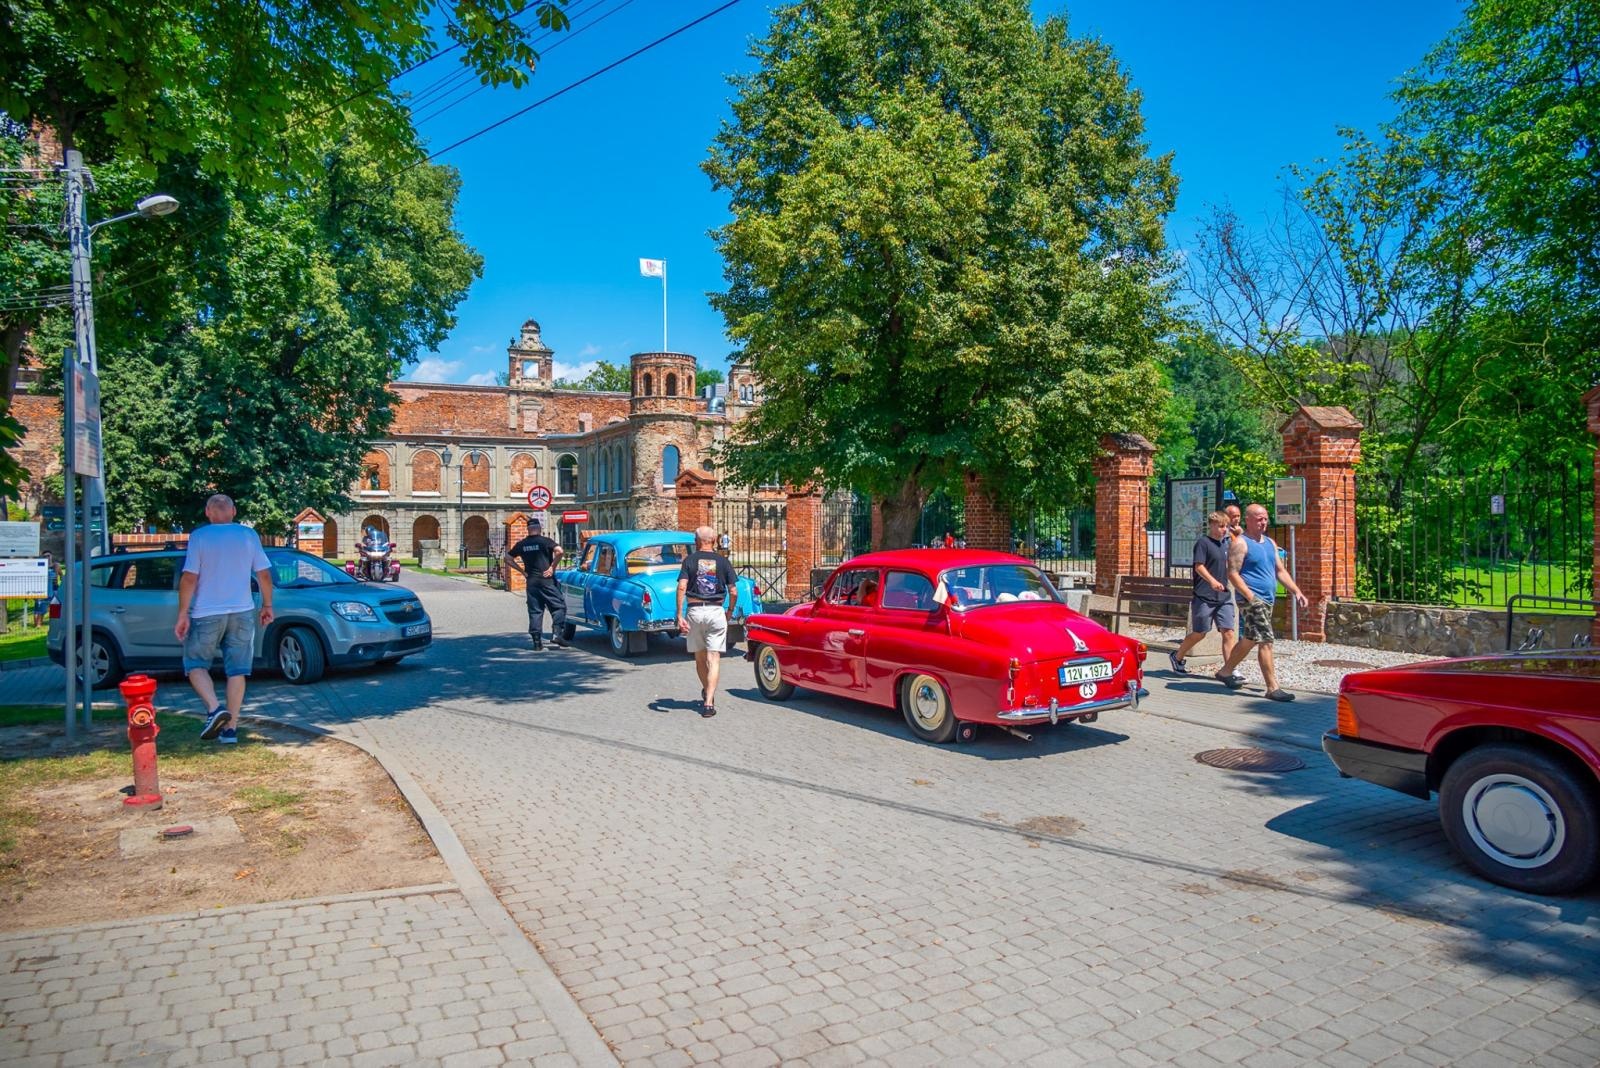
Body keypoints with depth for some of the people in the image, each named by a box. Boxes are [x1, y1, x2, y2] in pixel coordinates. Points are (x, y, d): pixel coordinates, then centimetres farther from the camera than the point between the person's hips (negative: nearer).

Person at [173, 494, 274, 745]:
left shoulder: (199, 536, -5)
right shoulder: (249, 535, 2)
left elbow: (189, 578, -10)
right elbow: (264, 575, 3)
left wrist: (183, 614, -5)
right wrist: (267, 605, 14)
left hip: (206, 614, -2)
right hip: (242, 613, 2)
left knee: (195, 664, 12)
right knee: (237, 670, 7)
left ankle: (214, 709, -10)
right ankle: (230, 728, 7)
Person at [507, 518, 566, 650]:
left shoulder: (521, 544, 9)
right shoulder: (545, 541, -4)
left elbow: (508, 558, 14)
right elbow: (559, 551, -19)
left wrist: (522, 570, 11)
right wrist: (552, 567, -9)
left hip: (531, 581, 4)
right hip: (546, 579, -4)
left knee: (534, 611, 8)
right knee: (558, 606, 4)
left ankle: (537, 641, 6)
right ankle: (557, 634, -8)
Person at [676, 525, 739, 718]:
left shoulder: (690, 560, 1)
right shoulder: (723, 561, 3)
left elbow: (681, 587, -11)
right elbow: (733, 591, 1)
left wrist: (679, 615, -10)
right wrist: (729, 612, 16)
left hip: (694, 611, 0)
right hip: (716, 611, 0)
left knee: (699, 658, 18)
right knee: (714, 659, -1)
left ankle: (707, 693, 35)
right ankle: (709, 703, -11)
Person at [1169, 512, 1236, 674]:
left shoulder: (1227, 543, 12)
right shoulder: (1203, 542, -8)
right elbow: (1199, 566, -17)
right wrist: (1212, 581, -35)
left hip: (1224, 596, 6)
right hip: (1204, 597, -6)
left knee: (1228, 632, -3)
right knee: (1199, 633, 4)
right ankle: (1177, 657, 25)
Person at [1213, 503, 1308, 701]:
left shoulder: (1270, 543, 17)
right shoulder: (1240, 543, -8)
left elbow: (1280, 571, 19)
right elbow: (1232, 574, -15)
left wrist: (1297, 592, 8)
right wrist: (1250, 597, -22)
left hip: (1267, 600, 9)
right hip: (1251, 599, -9)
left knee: (1249, 640, 16)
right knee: (1266, 641, -12)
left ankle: (1225, 672, 31)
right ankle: (1273, 688, -10)